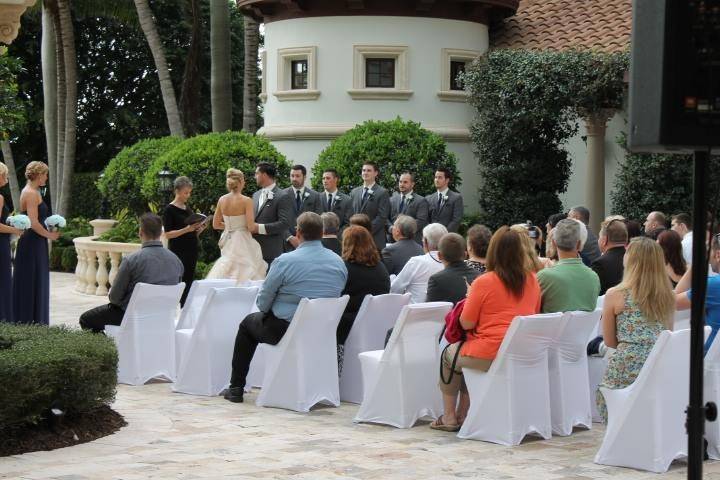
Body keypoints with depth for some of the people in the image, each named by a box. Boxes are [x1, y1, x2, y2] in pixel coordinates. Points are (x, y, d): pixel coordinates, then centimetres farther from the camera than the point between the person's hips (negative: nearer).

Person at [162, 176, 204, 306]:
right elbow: (168, 234, -12)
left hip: (191, 251, 7)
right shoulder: (170, 210, -6)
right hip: (178, 252, -7)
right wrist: (186, 229, -22)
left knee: (189, 283, 3)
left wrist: (199, 229, 0)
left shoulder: (188, 209, 14)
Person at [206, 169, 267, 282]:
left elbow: (216, 224, 10)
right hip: (242, 243, -5)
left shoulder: (222, 200, 3)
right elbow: (251, 227, -16)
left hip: (228, 243, 5)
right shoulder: (246, 201, -12)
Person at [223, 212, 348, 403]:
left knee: (248, 323, 25)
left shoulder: (284, 261, -16)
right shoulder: (340, 263, -1)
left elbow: (263, 303, -8)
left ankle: (236, 388, 26)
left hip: (284, 331, -5)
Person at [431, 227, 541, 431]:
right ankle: (462, 414, 31)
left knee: (449, 354, 24)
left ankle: (449, 418, 28)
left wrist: (469, 299, 11)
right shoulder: (532, 280, 2)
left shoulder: (484, 282, -13)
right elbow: (535, 314, 17)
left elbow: (466, 323, -7)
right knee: (464, 352, 31)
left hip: (490, 355, -6)